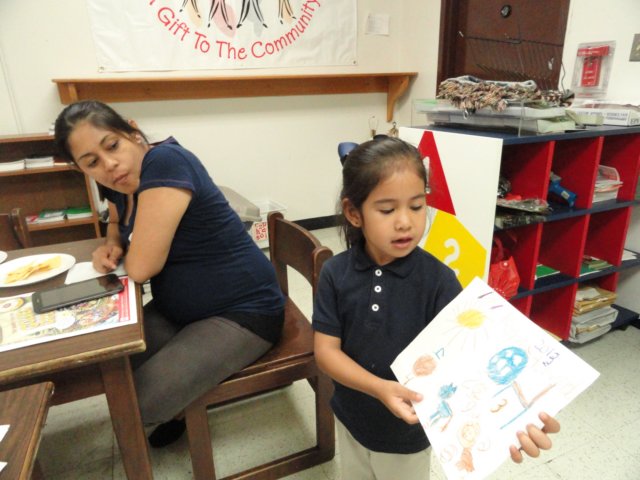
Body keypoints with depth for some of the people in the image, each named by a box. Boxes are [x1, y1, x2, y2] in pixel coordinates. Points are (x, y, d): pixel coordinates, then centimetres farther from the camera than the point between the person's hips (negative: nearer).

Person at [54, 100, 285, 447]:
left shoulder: (165, 162, -23)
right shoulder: (118, 181, 2)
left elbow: (140, 267, -25)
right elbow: (117, 224, 27)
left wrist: (126, 257, -1)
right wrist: (110, 247, 4)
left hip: (241, 314, -8)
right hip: (177, 311, 9)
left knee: (135, 403, -14)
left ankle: (176, 411, 22)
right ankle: (178, 408, 26)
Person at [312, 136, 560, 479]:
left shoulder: (437, 279, -22)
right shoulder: (335, 273, -16)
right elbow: (326, 350, -15)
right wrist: (380, 388, -29)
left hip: (408, 433, -2)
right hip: (350, 420, 2)